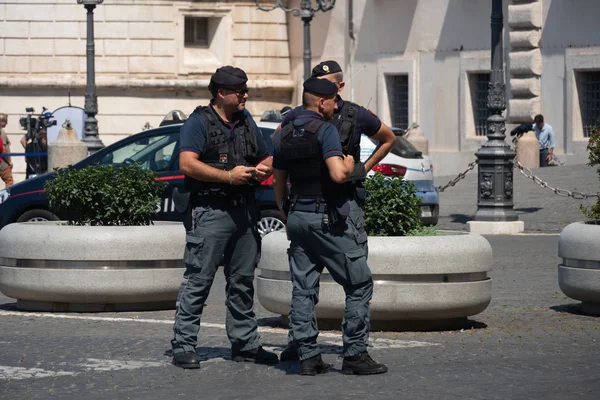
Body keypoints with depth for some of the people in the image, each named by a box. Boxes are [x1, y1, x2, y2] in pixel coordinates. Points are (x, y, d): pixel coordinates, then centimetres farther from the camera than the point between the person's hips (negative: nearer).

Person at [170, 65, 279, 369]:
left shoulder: (246, 122, 17)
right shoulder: (199, 122, -5)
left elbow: (267, 158, 25)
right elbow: (187, 163, -17)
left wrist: (263, 169, 1)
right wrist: (228, 176, -19)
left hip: (245, 212, 7)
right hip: (210, 213, -7)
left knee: (243, 281, 12)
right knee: (198, 280, -7)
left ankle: (245, 344, 19)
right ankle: (183, 347, -5)